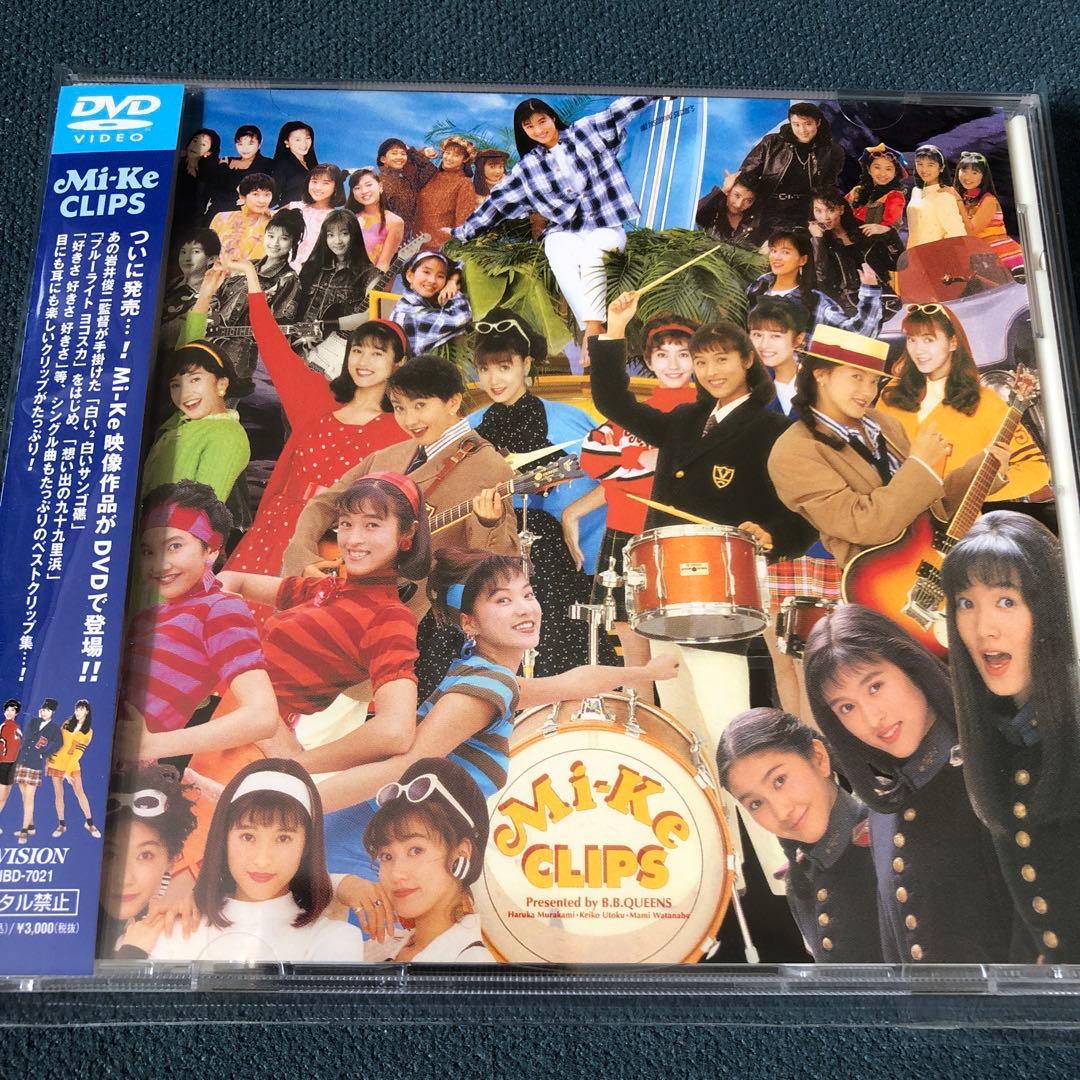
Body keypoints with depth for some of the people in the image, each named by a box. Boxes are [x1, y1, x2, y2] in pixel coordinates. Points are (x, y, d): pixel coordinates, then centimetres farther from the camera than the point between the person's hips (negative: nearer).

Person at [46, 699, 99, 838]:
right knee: (59, 794, 4)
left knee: (80, 792, -5)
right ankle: (61, 825, 14)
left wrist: (67, 771, -17)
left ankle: (90, 823, 2)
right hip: (56, 762, 2)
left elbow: (78, 752, -10)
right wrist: (47, 760, 5)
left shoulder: (88, 732, -4)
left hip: (72, 764, -2)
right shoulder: (67, 723, 4)